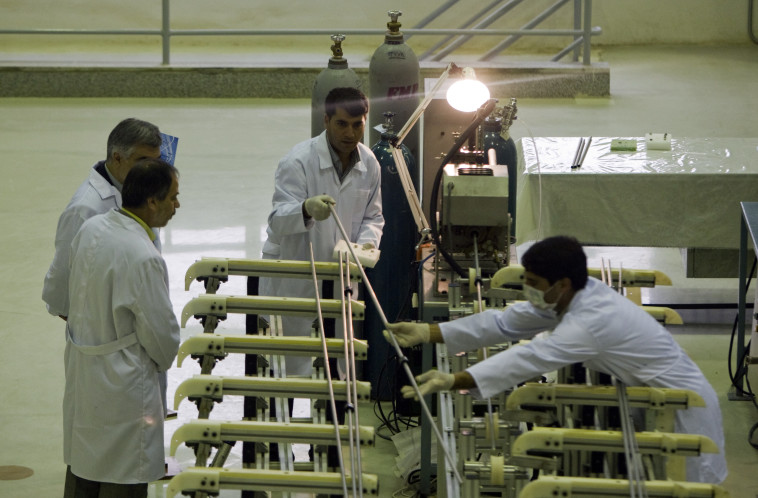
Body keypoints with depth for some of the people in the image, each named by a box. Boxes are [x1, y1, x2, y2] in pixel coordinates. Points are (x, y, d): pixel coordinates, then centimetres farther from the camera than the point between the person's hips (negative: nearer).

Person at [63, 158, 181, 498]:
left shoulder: (90, 229, -3)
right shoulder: (144, 259, -27)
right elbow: (161, 332, -18)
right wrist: (163, 361, 4)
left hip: (79, 370, 8)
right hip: (121, 385, -8)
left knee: (81, 469, 21)